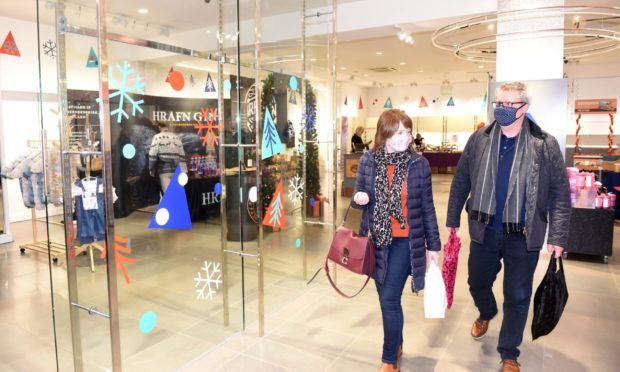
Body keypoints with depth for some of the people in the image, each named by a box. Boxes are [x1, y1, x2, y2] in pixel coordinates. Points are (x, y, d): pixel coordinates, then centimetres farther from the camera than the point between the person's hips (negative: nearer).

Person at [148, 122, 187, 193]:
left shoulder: (157, 137, -1)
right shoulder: (176, 137, 13)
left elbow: (153, 154, -6)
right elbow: (182, 155, 10)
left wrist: (151, 168, 6)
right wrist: (184, 170, 12)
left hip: (164, 169, -4)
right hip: (176, 170, 4)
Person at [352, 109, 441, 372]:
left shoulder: (418, 164, -8)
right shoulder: (368, 161, -4)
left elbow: (427, 208, -2)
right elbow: (359, 196, 7)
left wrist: (433, 245, 1)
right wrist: (358, 198, -18)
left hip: (405, 241, -3)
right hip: (377, 239, 3)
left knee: (390, 299, -4)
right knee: (385, 298, 14)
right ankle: (396, 344, 40)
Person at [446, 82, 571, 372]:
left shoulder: (545, 145, -8)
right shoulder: (479, 140, -2)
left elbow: (560, 194, -4)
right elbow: (461, 182, 4)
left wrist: (557, 236, -8)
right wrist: (453, 219, 5)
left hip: (524, 236, -2)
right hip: (484, 231, 2)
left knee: (517, 298, 10)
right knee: (477, 283, 20)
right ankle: (487, 314, 55)